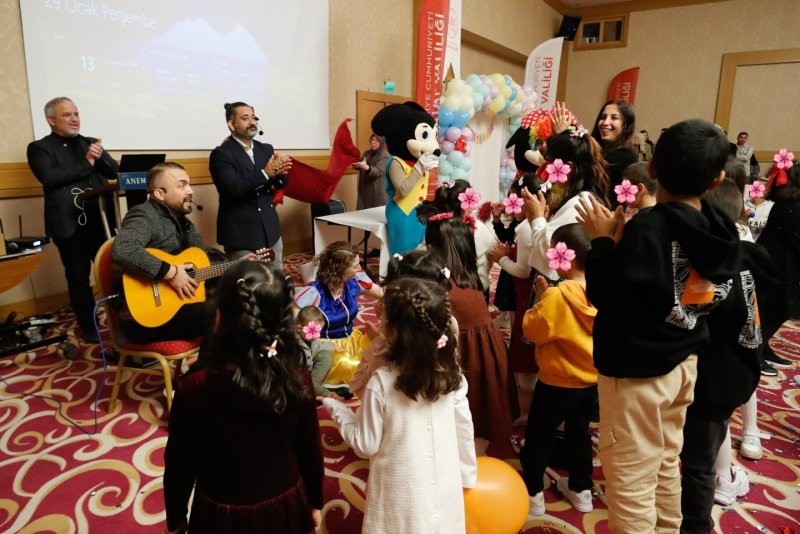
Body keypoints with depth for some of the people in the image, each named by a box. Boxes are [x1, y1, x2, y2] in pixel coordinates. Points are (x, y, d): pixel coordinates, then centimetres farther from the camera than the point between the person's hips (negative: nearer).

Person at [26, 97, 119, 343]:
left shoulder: (90, 143, 16)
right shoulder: (39, 148, 2)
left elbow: (114, 172, 9)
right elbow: (49, 178, -15)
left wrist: (100, 157, -11)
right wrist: (87, 164, -11)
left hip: (100, 219, 3)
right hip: (69, 224, -3)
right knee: (78, 278, 6)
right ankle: (89, 327, 19)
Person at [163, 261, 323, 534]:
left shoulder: (194, 390, -27)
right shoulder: (295, 379, -21)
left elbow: (180, 466, -13)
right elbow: (312, 452, -9)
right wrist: (315, 504, 9)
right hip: (286, 507, 1)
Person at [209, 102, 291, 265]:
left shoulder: (266, 149, 12)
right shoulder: (221, 154, -8)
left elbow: (282, 183, 7)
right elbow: (233, 189, -21)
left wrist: (280, 172, -16)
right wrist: (265, 173, -25)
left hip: (271, 231, 6)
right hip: (241, 235, -6)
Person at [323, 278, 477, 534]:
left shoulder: (382, 382, -24)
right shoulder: (452, 374, -13)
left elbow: (366, 445, -13)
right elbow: (464, 431, -2)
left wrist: (336, 408, 0)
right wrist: (466, 476, 14)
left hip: (402, 494, -3)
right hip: (444, 490, 3)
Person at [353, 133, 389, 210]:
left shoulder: (385, 156, -9)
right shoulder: (366, 153, 11)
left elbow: (378, 172, -22)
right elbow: (360, 166, 13)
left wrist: (366, 167, -37)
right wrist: (356, 165, -10)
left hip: (378, 191, -6)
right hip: (364, 188, 6)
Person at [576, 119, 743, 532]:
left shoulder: (647, 228, -25)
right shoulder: (721, 229, -1)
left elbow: (605, 296, -24)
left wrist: (603, 241, -10)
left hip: (634, 369, -8)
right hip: (683, 363, 8)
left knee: (631, 480, 7)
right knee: (666, 466, 25)